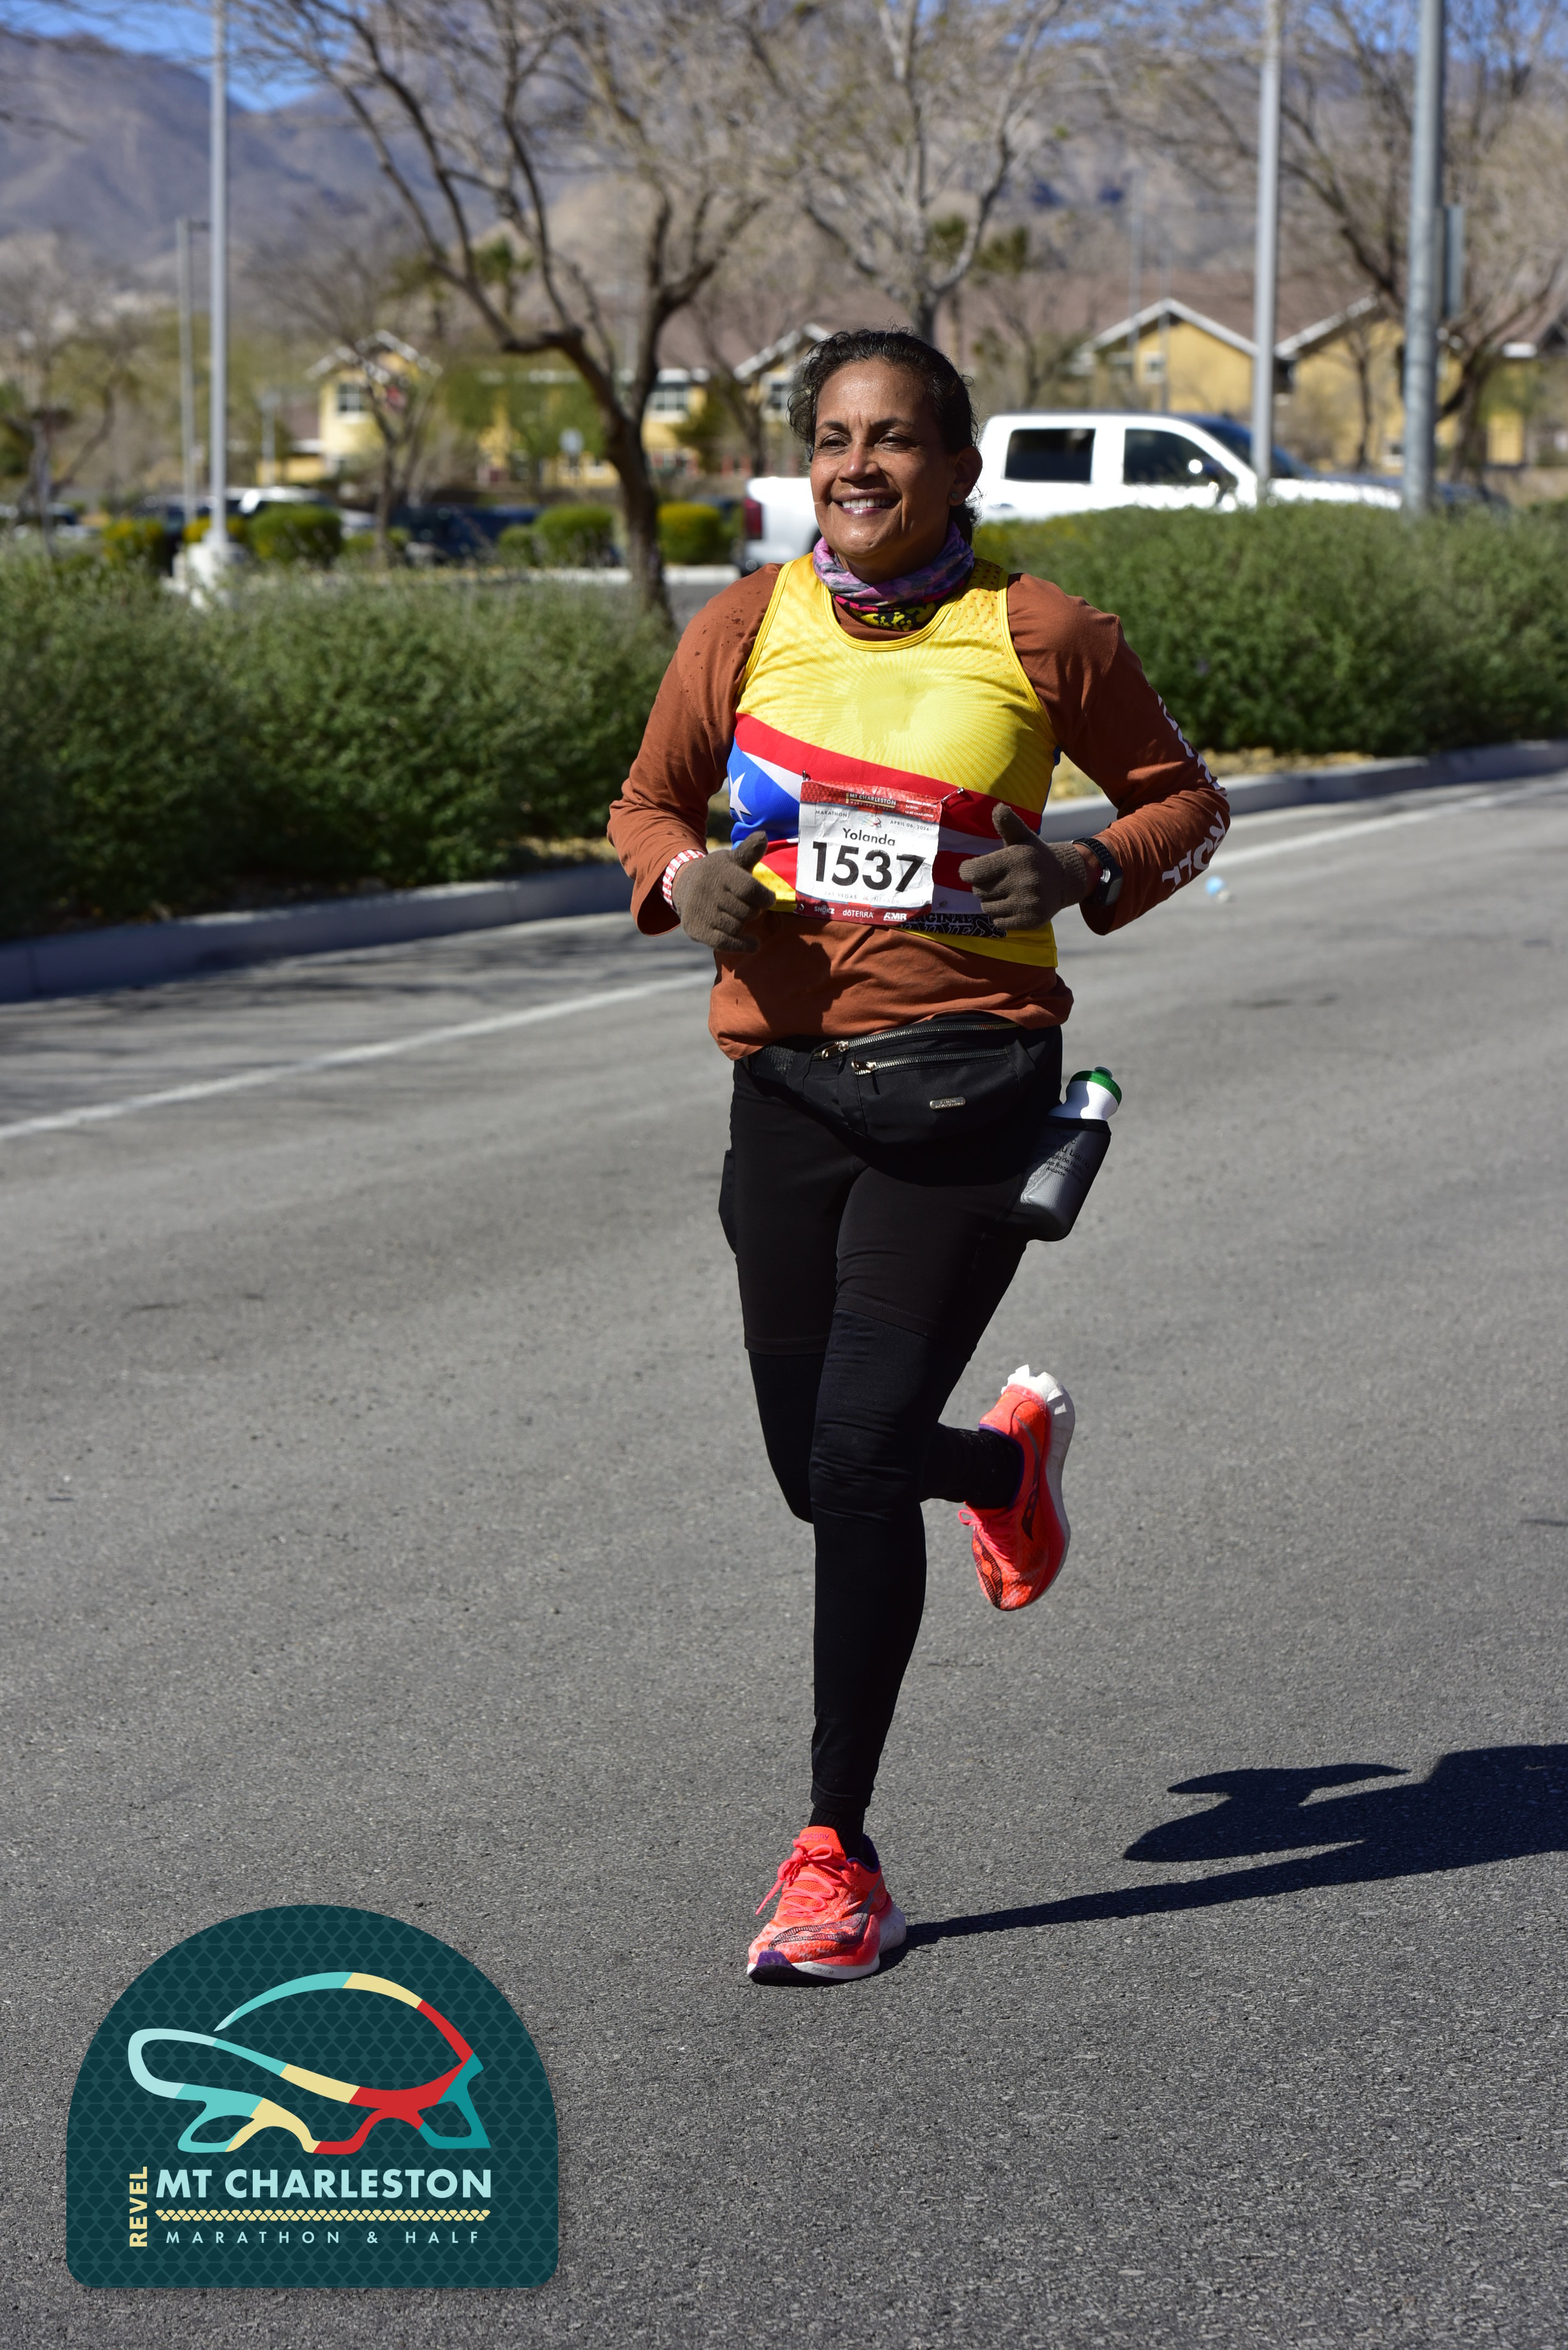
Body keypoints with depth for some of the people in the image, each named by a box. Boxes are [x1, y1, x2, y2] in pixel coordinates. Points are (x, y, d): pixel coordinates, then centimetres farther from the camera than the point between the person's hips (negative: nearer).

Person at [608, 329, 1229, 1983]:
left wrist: (1090, 870, -11)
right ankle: (1011, 1457, 48)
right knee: (817, 1471, 10)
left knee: (861, 1456, -11)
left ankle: (835, 1853, 1)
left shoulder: (1039, 636, -3)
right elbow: (648, 802, 16)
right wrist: (684, 877, -7)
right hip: (787, 1081, 4)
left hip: (967, 1084, -4)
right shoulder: (745, 629, 4)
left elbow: (1183, 798, 10)